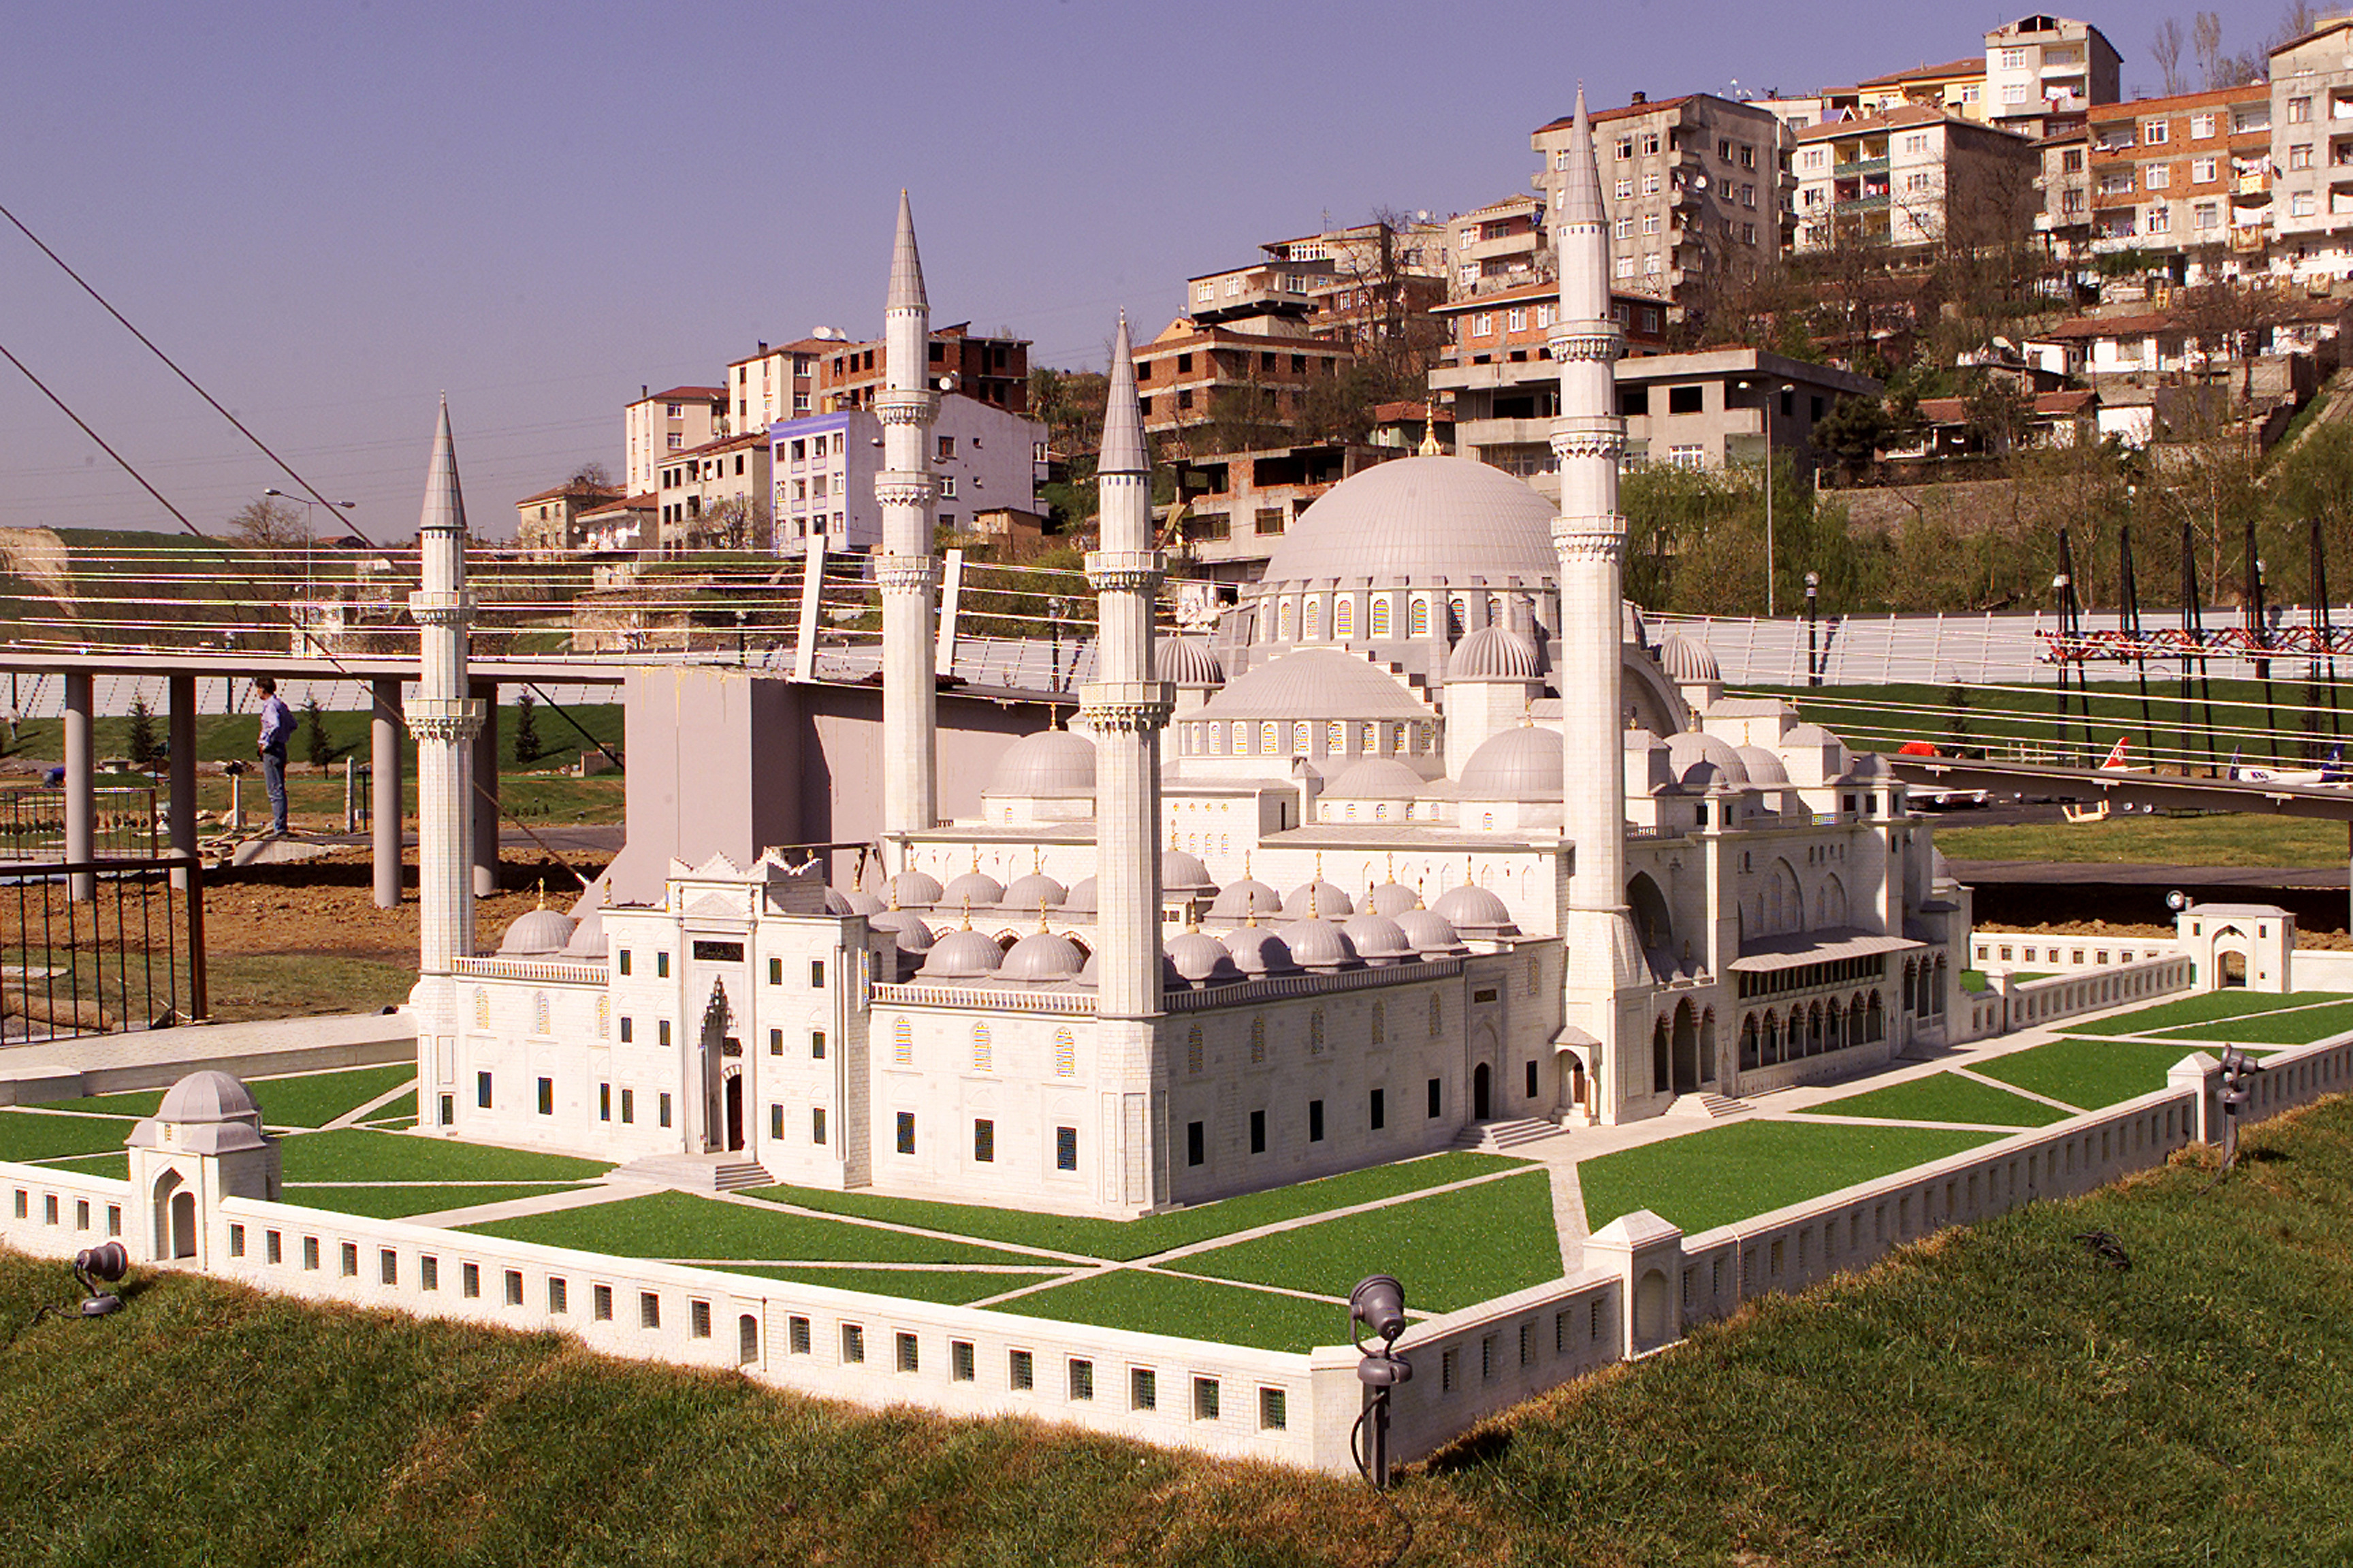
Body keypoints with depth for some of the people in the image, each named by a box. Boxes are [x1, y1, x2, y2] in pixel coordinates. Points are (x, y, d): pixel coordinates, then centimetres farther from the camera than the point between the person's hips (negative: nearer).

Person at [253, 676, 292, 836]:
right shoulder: (280, 703, 14)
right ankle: (280, 825, 18)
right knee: (279, 790, 13)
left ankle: (279, 829, -10)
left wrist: (266, 744, -20)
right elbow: (292, 724, 24)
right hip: (281, 748, 10)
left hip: (272, 751, -10)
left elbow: (275, 726, -30)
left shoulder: (270, 706, -14)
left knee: (275, 791, -9)